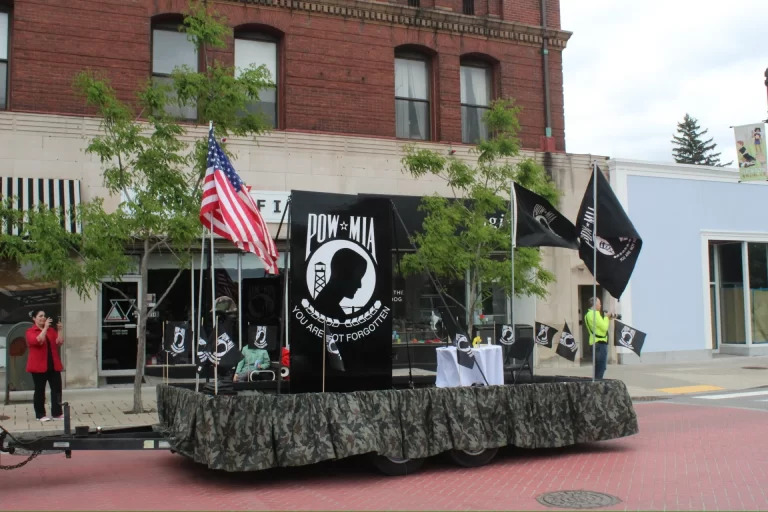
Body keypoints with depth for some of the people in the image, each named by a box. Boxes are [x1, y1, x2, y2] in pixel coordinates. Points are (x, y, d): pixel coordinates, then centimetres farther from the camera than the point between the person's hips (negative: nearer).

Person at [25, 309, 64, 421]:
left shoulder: (51, 329, 12)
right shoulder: (30, 331, -3)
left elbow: (59, 342, 3)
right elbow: (38, 341, -22)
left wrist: (60, 329, -7)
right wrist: (45, 327, -23)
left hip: (53, 365, 5)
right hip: (39, 366, -5)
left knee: (57, 388, 3)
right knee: (40, 390, 2)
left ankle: (57, 413, 9)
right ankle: (40, 415, 9)